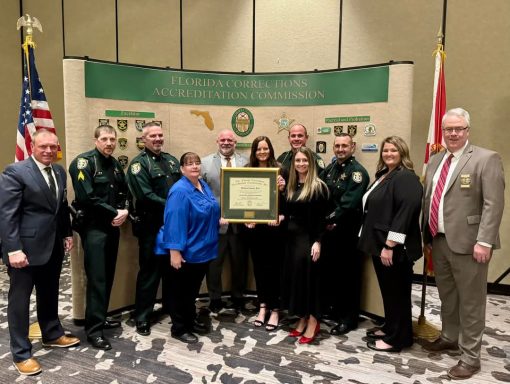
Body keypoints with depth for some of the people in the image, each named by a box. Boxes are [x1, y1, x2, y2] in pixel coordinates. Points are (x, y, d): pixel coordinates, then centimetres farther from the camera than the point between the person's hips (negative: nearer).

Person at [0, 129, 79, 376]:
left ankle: (52, 335, 39)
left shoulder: (59, 172, 8)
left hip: (53, 246, 7)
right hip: (26, 247, -6)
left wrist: (67, 234, 10)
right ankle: (21, 353, 20)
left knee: (50, 295, 21)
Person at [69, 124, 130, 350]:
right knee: (97, 278, -5)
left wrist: (124, 211, -6)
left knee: (108, 276, 13)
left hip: (113, 226, 7)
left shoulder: (115, 164, 12)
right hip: (93, 228, -7)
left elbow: (124, 192, 15)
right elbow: (87, 198, -21)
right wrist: (114, 213, -15)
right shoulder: (84, 162, -11)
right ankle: (93, 329, 5)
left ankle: (101, 318, 28)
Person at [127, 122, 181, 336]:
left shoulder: (172, 161, 13)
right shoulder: (139, 163, -8)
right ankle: (142, 318, 17)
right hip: (152, 227, -6)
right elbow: (145, 196, -19)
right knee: (149, 272, 3)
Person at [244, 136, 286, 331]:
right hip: (254, 226, 3)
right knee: (258, 265, 12)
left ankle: (275, 309, 17)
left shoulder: (278, 170, -2)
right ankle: (263, 305, 27)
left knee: (273, 266, 5)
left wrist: (281, 216, -20)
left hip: (273, 225, -3)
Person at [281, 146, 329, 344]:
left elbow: (321, 218, -13)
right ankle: (302, 319, 24)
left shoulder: (318, 186, -8)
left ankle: (313, 322, 13)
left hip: (309, 238, -7)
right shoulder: (291, 185, 11)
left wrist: (317, 241, -17)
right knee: (294, 276, 10)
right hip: (292, 237, 7)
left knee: (308, 277, -1)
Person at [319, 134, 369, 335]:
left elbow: (349, 202, -19)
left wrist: (332, 220, -17)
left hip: (347, 231, -7)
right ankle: (332, 308, 32)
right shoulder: (330, 168, 13)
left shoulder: (357, 172, -10)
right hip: (328, 228, 7)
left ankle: (349, 318, 15)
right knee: (328, 269, 15)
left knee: (348, 273, 2)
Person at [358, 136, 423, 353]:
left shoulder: (406, 178, -15)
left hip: (395, 248, -9)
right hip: (380, 244, 9)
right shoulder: (383, 175, 15)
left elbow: (404, 213, -23)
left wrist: (390, 245, -24)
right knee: (387, 290, 18)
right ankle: (390, 328, 32)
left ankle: (397, 339, 15)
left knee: (397, 292, 3)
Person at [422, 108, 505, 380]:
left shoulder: (486, 159, -8)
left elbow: (493, 204, -14)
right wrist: (427, 234, 13)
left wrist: (484, 241, -20)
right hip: (439, 240, 6)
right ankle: (449, 337, 39)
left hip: (467, 242, -6)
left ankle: (470, 356, 18)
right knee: (446, 296, 20)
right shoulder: (435, 161, 12)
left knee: (470, 301, 5)